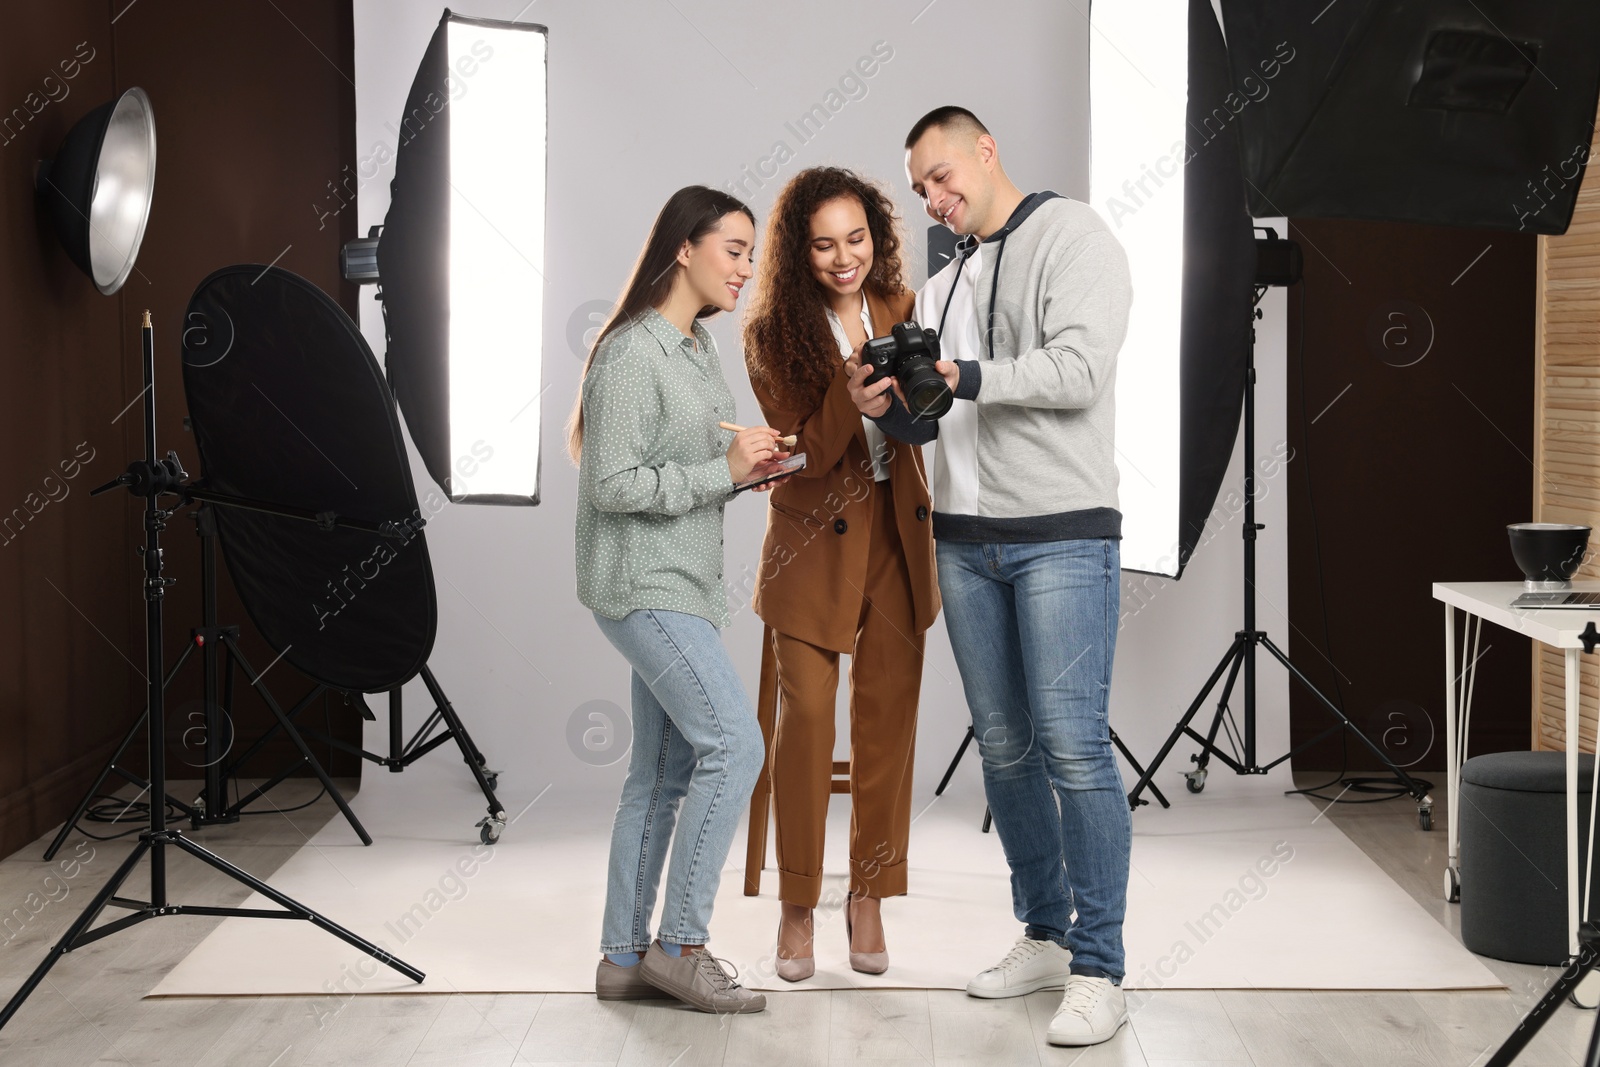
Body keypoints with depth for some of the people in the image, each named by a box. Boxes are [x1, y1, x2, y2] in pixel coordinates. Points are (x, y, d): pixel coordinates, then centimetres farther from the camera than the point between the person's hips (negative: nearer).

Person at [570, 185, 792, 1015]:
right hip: (642, 585, -10)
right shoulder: (631, 354, -14)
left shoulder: (698, 350, 14)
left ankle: (624, 959, 16)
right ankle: (680, 944, -4)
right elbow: (615, 484, -19)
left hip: (682, 586, 10)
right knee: (733, 743, -14)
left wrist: (748, 467, 2)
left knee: (662, 773, 9)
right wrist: (724, 469, -18)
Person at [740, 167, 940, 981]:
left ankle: (869, 897, 18)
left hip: (897, 529, 4)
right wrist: (853, 381, -27)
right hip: (816, 539, -3)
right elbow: (808, 450, -14)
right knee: (806, 714, -7)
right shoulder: (774, 332, -9)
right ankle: (796, 907, 7)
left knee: (888, 716, 5)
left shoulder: (896, 308, 2)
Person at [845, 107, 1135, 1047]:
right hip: (966, 542, 7)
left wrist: (965, 377, -25)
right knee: (1004, 748, 10)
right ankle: (1045, 937, 22)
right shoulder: (944, 285, 18)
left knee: (1074, 746, -10)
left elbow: (1080, 368, -17)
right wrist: (890, 408, -4)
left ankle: (1100, 971, -5)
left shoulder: (1072, 236, -3)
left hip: (1064, 536, -7)